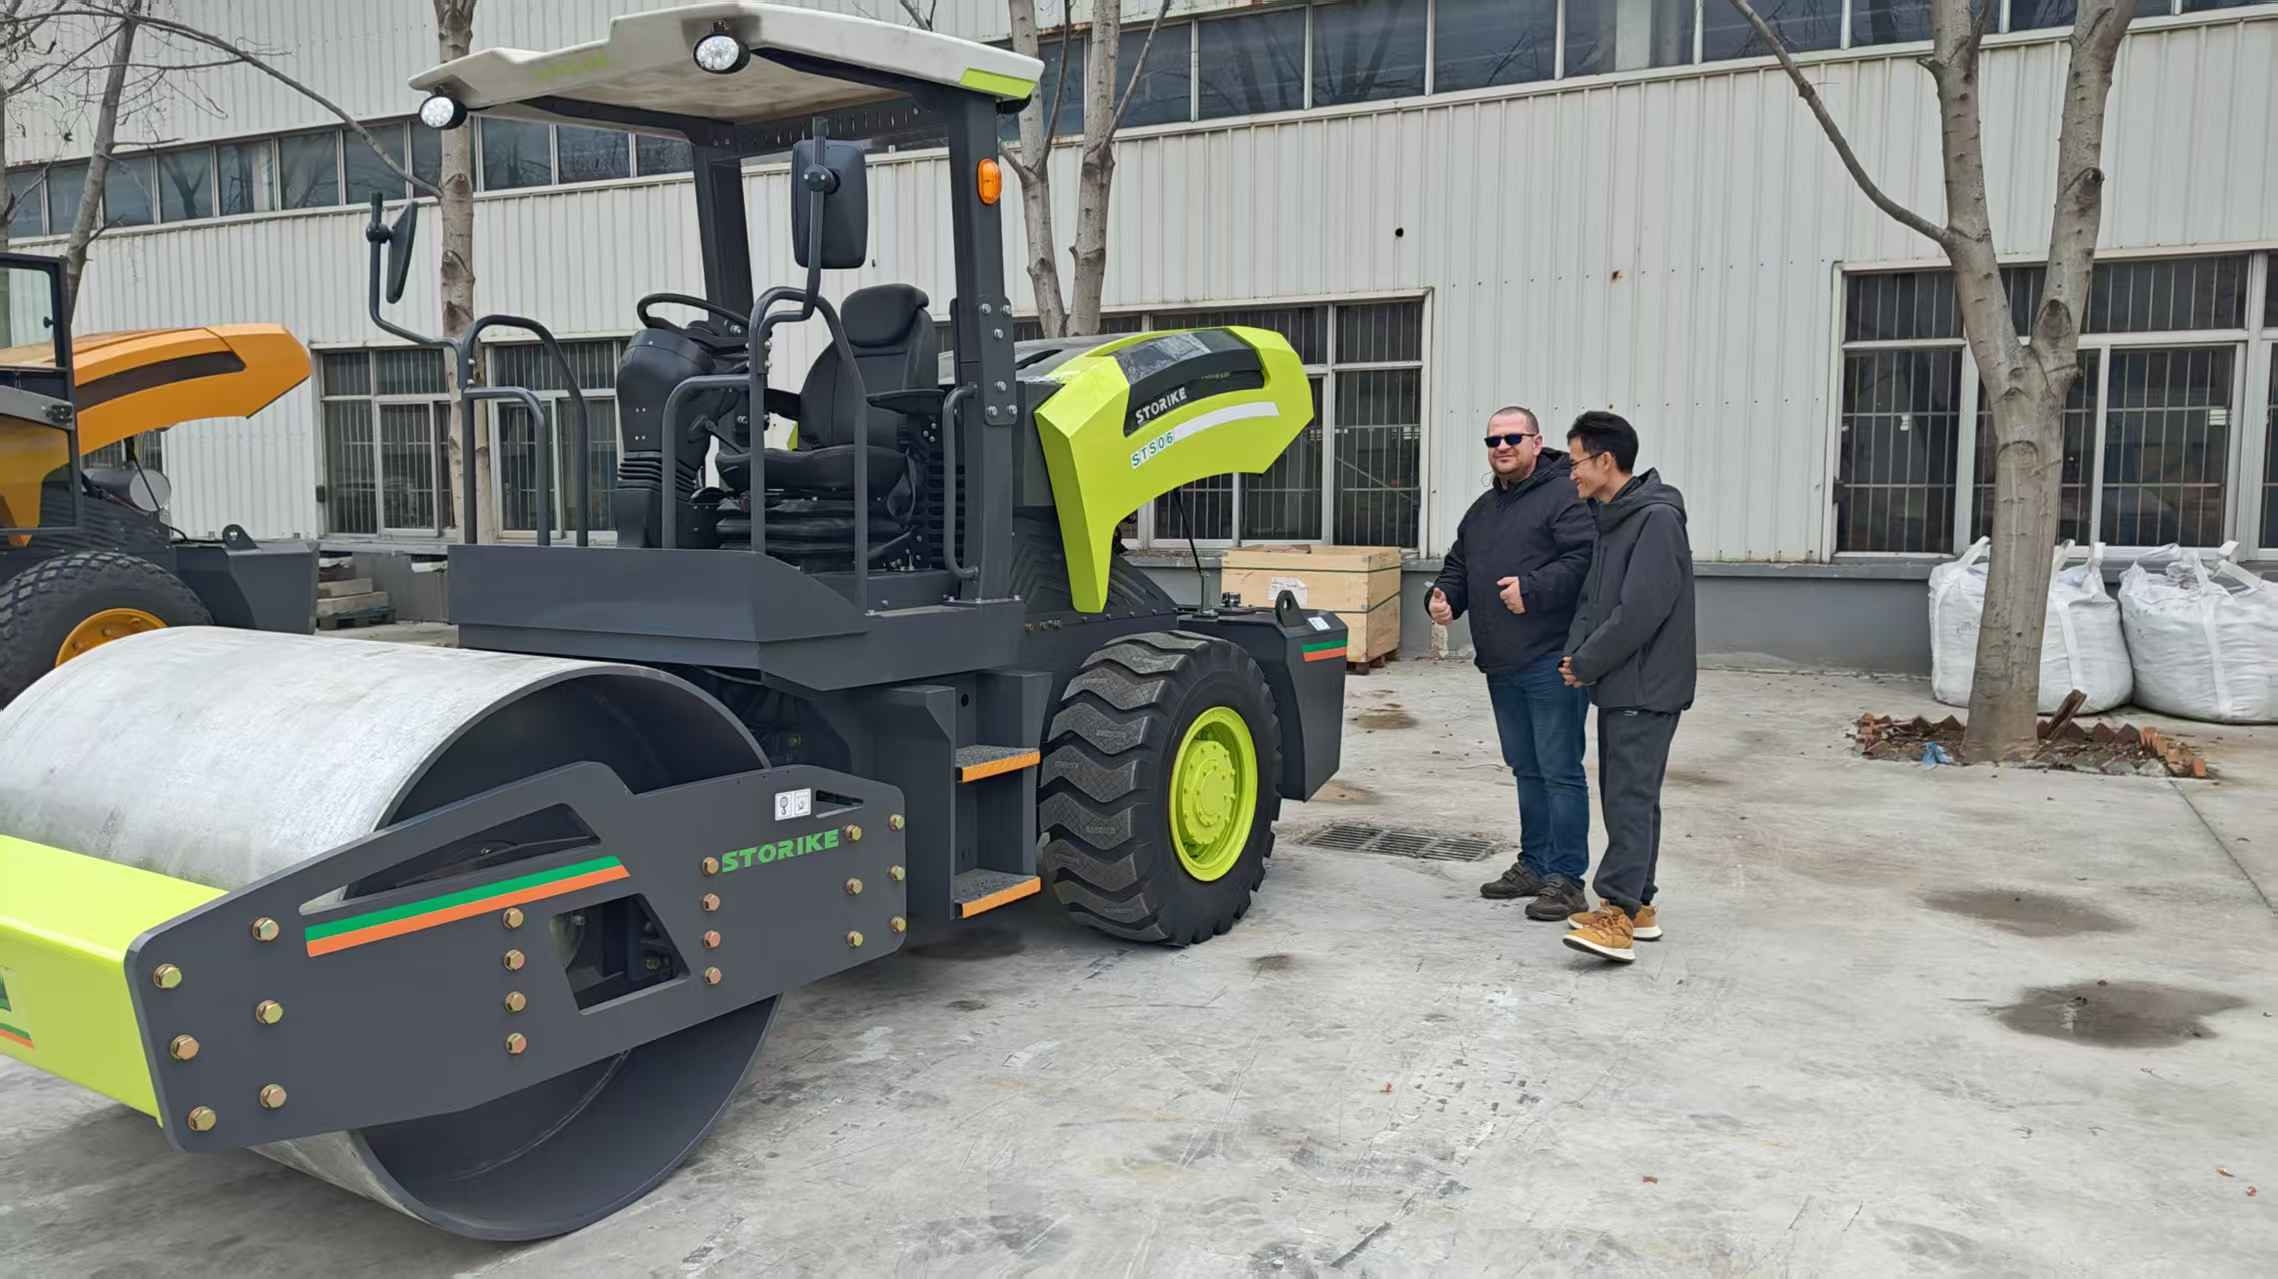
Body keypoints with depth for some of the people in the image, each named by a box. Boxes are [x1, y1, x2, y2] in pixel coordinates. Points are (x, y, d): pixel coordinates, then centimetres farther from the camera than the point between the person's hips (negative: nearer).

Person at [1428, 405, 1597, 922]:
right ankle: (1534, 865, 28)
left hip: (1553, 665, -9)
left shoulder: (1563, 497, -8)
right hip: (1502, 666, 9)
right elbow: (1458, 566, 26)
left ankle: (1567, 878, 4)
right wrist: (1442, 596, 6)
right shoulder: (1482, 510, 20)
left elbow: (1584, 560, -20)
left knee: (1560, 771, -4)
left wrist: (1534, 590, -26)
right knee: (1526, 769, 17)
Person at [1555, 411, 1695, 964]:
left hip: (1647, 688, -9)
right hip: (1618, 685, 9)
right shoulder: (1609, 519, 14)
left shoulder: (1657, 519, -16)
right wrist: (1574, 654, -1)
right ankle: (1637, 906, 22)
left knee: (1630, 798, -12)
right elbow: (1592, 598, 16)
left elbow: (1639, 612, -22)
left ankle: (1616, 915, -13)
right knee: (1625, 795, 13)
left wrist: (1586, 664, -14)